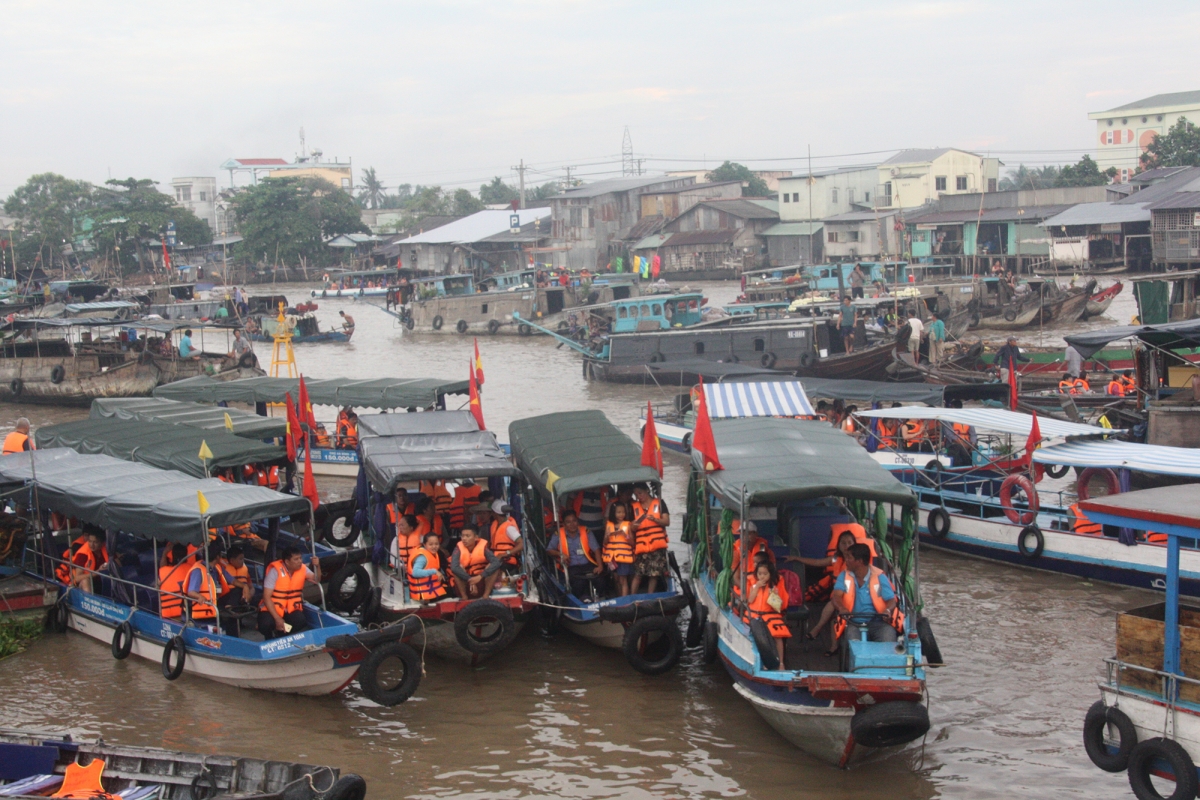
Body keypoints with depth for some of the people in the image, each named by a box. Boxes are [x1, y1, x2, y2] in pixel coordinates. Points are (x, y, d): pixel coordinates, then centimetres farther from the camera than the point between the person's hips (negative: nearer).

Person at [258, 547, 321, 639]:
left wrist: (317, 566, -22)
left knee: (301, 622, -29)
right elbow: (266, 597, -19)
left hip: (291, 609, 3)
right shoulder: (275, 571, -17)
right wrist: (277, 618, -26)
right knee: (266, 625, -32)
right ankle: (273, 640, 5)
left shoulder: (302, 568, -2)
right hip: (272, 608, -3)